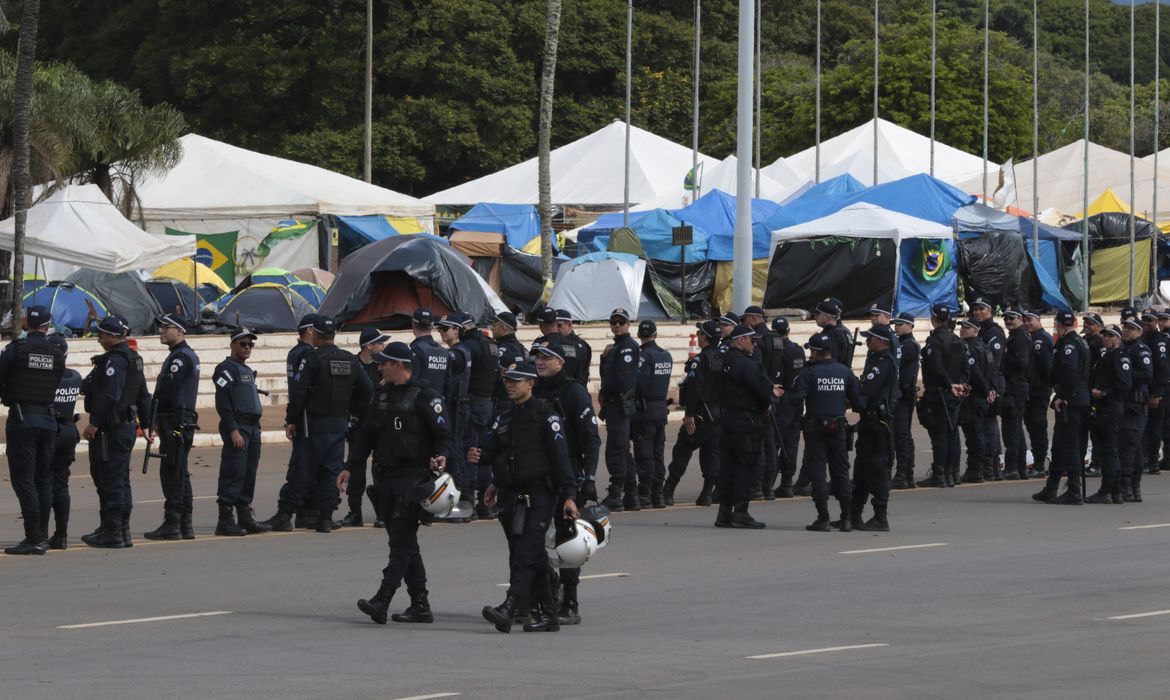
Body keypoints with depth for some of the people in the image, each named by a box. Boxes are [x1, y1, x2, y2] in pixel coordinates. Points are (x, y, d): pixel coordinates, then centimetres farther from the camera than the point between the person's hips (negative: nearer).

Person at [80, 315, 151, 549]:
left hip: (110, 430, -10)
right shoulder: (133, 359, 16)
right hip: (127, 425, 10)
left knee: (110, 480, -7)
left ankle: (112, 533, -6)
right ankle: (122, 531, 20)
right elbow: (143, 396, 21)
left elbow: (110, 396, -26)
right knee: (120, 480, 15)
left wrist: (94, 423, -23)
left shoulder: (115, 360, -16)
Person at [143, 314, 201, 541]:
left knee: (171, 473, -9)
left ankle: (171, 524, -10)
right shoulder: (189, 355, 19)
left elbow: (165, 391, -20)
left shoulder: (180, 357, -13)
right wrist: (158, 421, 12)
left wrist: (152, 418, -11)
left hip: (175, 425, -10)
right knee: (179, 473, 12)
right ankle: (185, 524, 15)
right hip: (183, 424, 10)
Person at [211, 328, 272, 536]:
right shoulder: (226, 369, -7)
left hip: (252, 427, 9)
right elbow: (222, 403, -15)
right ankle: (225, 521, -10)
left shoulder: (247, 371, 22)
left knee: (249, 475, 10)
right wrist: (233, 431, -21)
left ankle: (246, 518, 16)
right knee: (233, 474, -11)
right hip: (236, 427, -9)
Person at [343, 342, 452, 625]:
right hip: (386, 479, 8)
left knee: (401, 540, -12)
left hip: (413, 477, -8)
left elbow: (444, 434, -8)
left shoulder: (425, 395, -6)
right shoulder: (382, 395, 16)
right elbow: (366, 435, 21)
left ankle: (382, 600, -21)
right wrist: (350, 468, 16)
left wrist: (442, 456, -27)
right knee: (404, 541, 8)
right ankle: (420, 605, 12)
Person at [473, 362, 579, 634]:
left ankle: (510, 608, -28)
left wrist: (568, 495, -17)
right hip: (511, 496, 7)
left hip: (538, 496, -7)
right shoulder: (505, 416, 16)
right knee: (534, 559, 10)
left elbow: (560, 456, -11)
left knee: (525, 554, -16)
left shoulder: (545, 415, -6)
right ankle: (547, 615, 15)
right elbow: (491, 447, 11)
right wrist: (477, 455, -13)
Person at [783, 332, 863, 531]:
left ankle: (823, 519, -3)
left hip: (815, 427, -4)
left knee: (817, 472, 1)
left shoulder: (809, 372, -11)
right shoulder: (845, 371, 2)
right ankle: (846, 518, 10)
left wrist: (783, 394, 0)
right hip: (838, 428, 4)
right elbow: (859, 401, 3)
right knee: (841, 472, 11)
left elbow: (796, 398, -20)